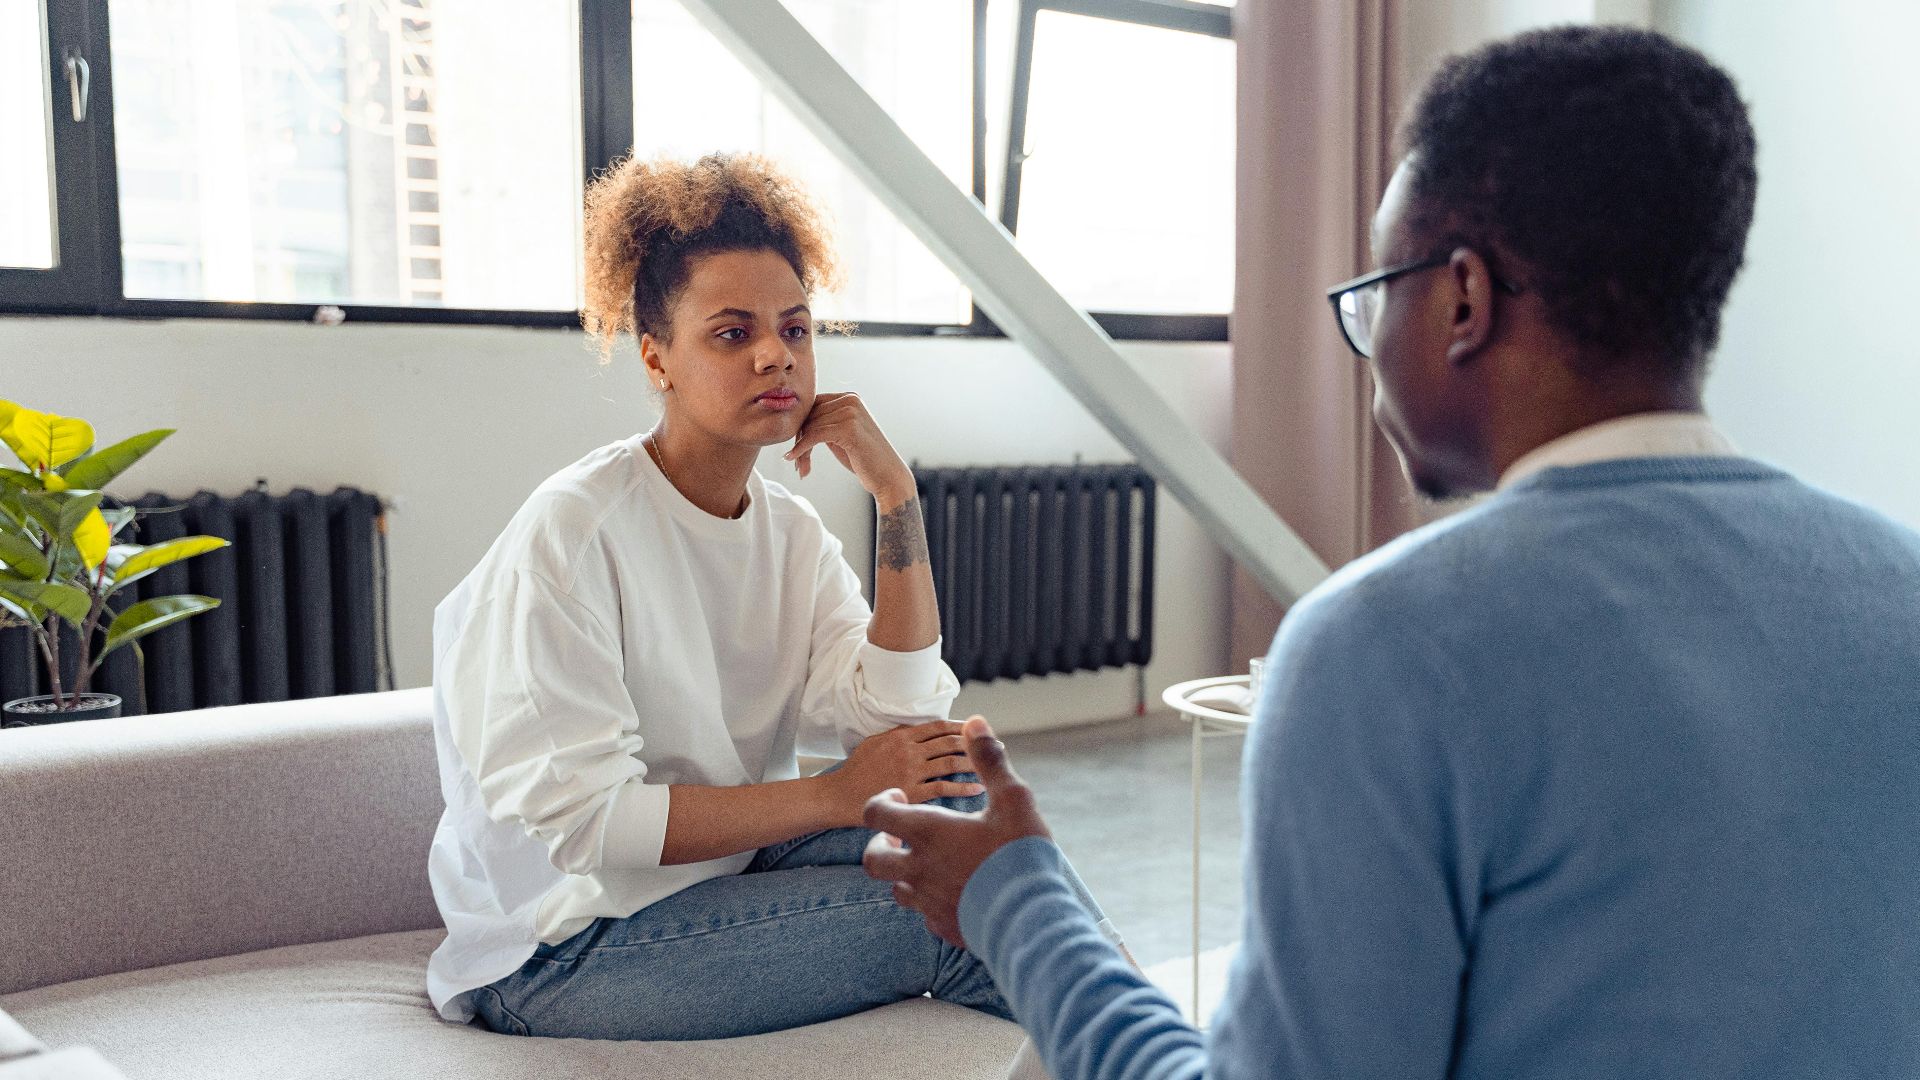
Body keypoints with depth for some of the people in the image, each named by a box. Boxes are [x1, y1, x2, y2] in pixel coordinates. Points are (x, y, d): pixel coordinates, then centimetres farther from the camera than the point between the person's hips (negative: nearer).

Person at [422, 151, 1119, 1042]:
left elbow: (898, 724, -9)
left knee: (951, 796, -15)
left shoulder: (792, 531, 3)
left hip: (727, 868, 7)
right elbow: (578, 817, -23)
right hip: (560, 952, -6)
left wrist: (895, 497, -15)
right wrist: (837, 796, -21)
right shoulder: (571, 532, -18)